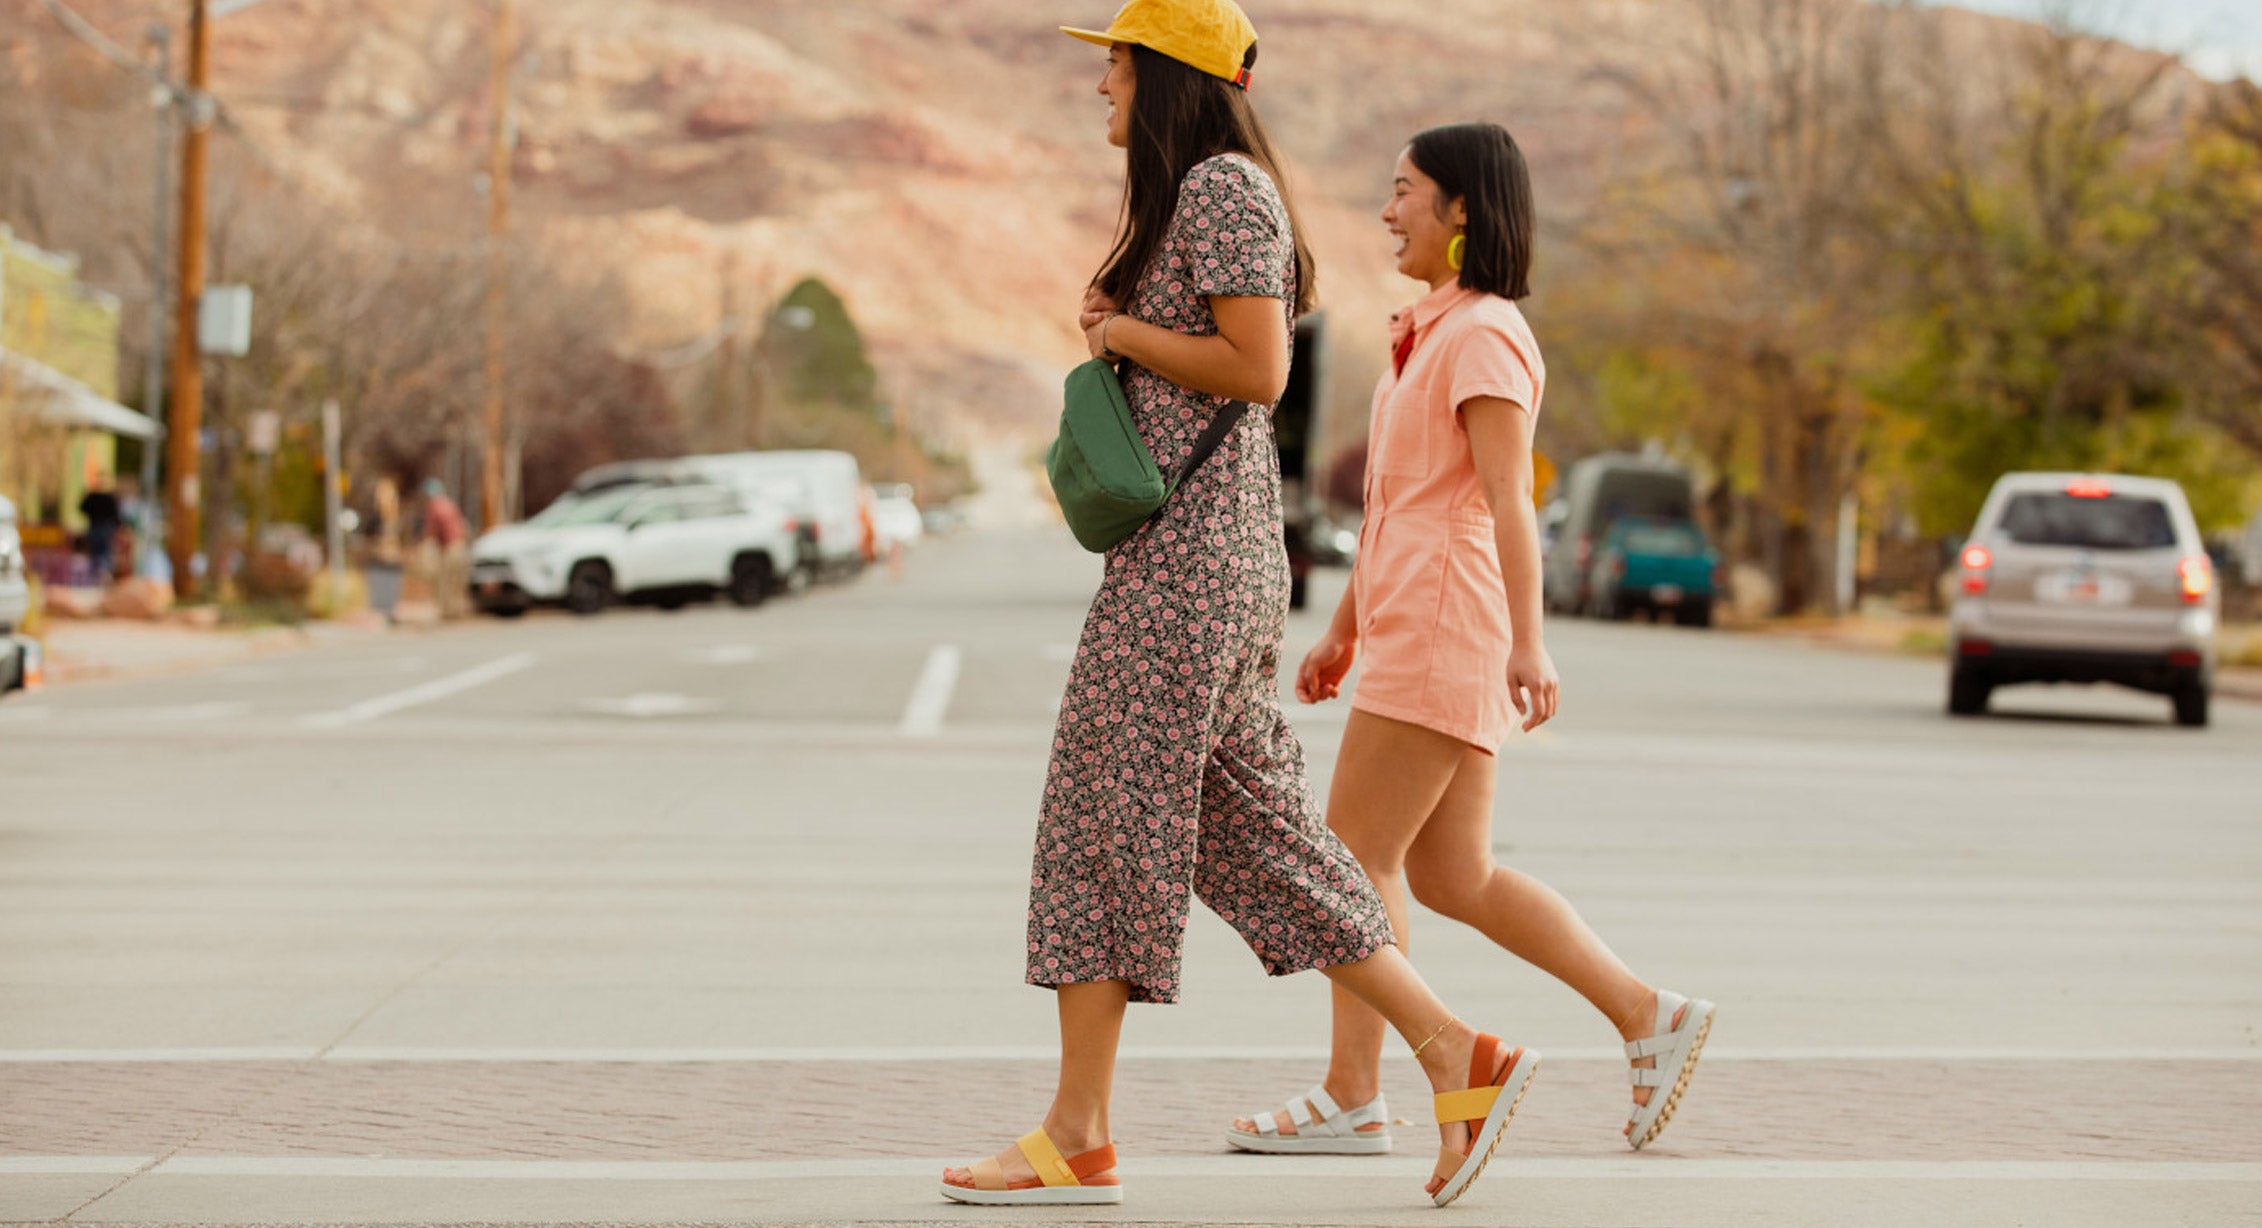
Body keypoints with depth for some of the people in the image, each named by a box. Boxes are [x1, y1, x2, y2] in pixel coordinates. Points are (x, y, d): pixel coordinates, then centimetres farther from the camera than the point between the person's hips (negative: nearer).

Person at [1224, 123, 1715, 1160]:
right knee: (1452, 877, 8)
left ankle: (1351, 1098, -1)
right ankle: (1650, 1017, 11)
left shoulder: (1483, 334, -10)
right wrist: (1342, 630, 26)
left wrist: (1528, 642, -26)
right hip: (1413, 635, 10)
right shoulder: (1433, 332, 21)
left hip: (1447, 630, -10)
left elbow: (1508, 499, -19)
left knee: (1354, 854, -6)